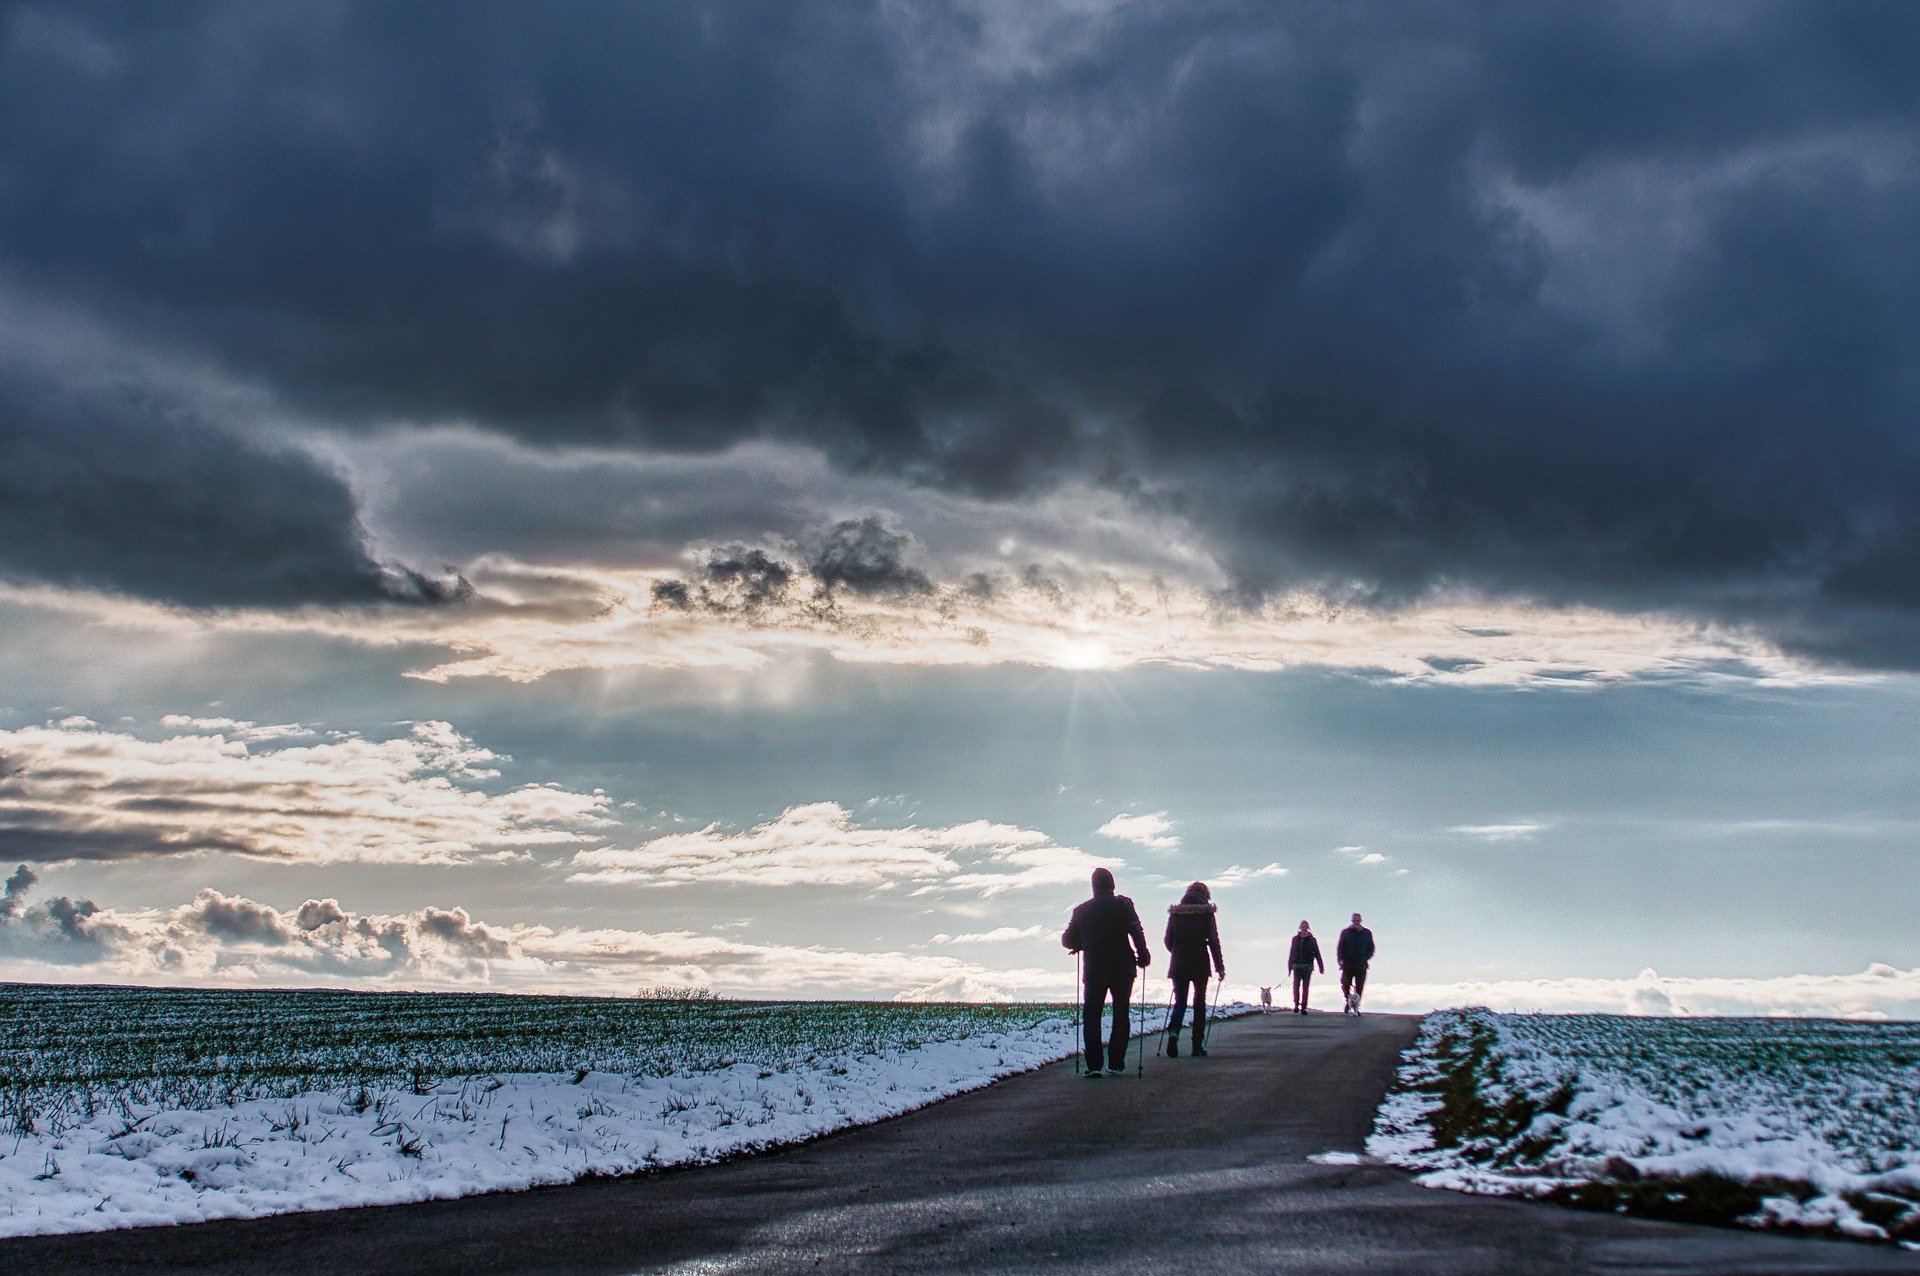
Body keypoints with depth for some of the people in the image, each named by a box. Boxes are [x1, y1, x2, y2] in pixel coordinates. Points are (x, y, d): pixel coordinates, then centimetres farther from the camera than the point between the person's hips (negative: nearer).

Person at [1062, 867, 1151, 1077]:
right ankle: (1116, 1063, 7)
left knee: (1091, 1015, 5)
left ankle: (1093, 1065, -6)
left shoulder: (1081, 910, 5)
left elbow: (1067, 940, 8)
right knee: (1120, 1014, 10)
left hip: (1093, 970, 1)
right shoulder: (1123, 904, -4)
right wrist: (1143, 955, -3)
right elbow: (1136, 931, -15)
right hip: (1122, 968, -1)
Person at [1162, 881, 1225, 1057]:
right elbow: (1213, 941, -3)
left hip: (1178, 964, 2)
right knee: (1199, 1002, 9)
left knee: (1180, 1001, 5)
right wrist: (1219, 966, 0)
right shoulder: (1207, 912, 0)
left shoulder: (1175, 912, 7)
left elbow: (1168, 940, 8)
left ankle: (1173, 1031, -24)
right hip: (1200, 963, -2)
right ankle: (1198, 1045, 7)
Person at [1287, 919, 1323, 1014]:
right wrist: (1290, 967, 13)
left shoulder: (1312, 940, 5)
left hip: (1308, 966, -1)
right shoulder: (1295, 939, 9)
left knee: (1305, 986, -1)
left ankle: (1303, 1007, 3)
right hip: (1297, 966, 1)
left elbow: (1317, 954, 4)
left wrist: (1321, 967, -2)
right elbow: (1291, 953, 14)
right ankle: (1296, 1005, -2)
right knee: (1296, 985, -12)